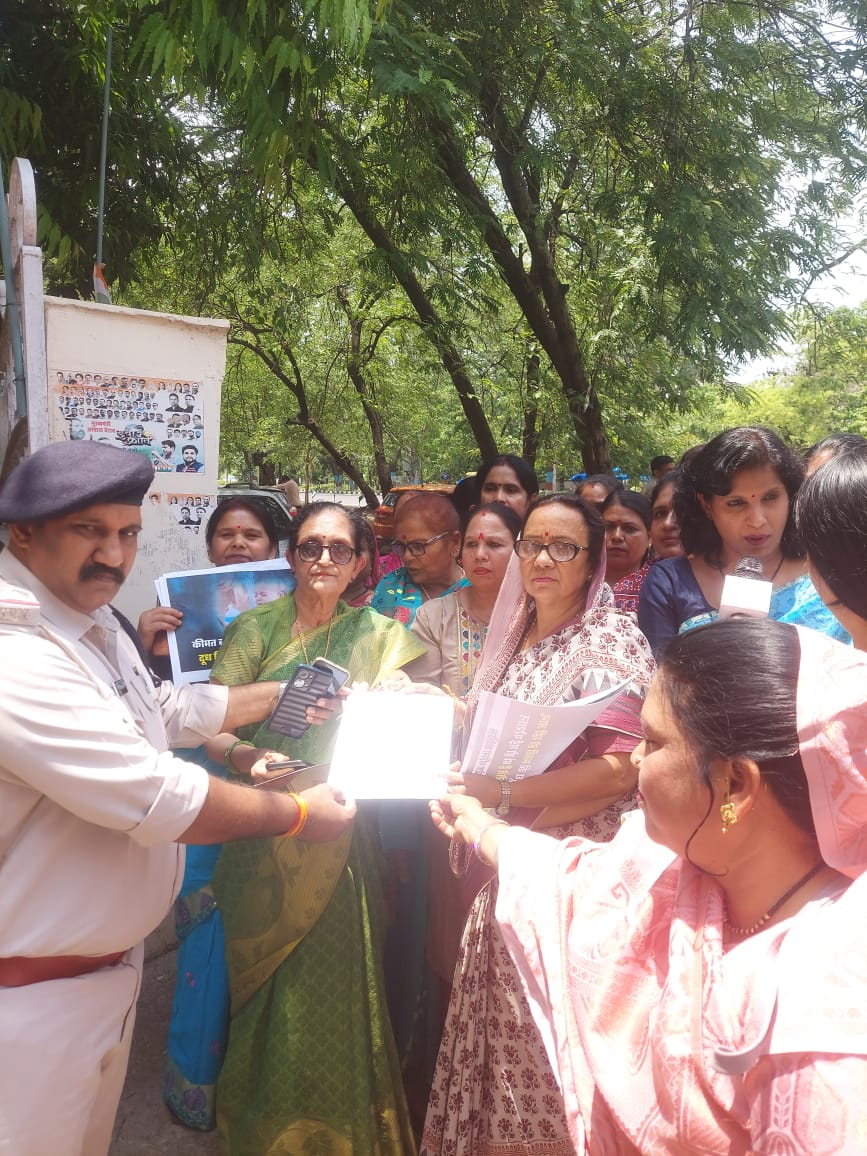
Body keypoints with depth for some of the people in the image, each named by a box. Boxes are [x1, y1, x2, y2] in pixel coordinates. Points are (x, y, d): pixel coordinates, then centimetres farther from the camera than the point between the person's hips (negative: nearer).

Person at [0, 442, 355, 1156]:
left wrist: (280, 693, 13)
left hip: (113, 960, 9)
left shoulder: (94, 626, 6)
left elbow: (167, 713, 21)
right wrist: (299, 815, -16)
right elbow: (161, 800, -29)